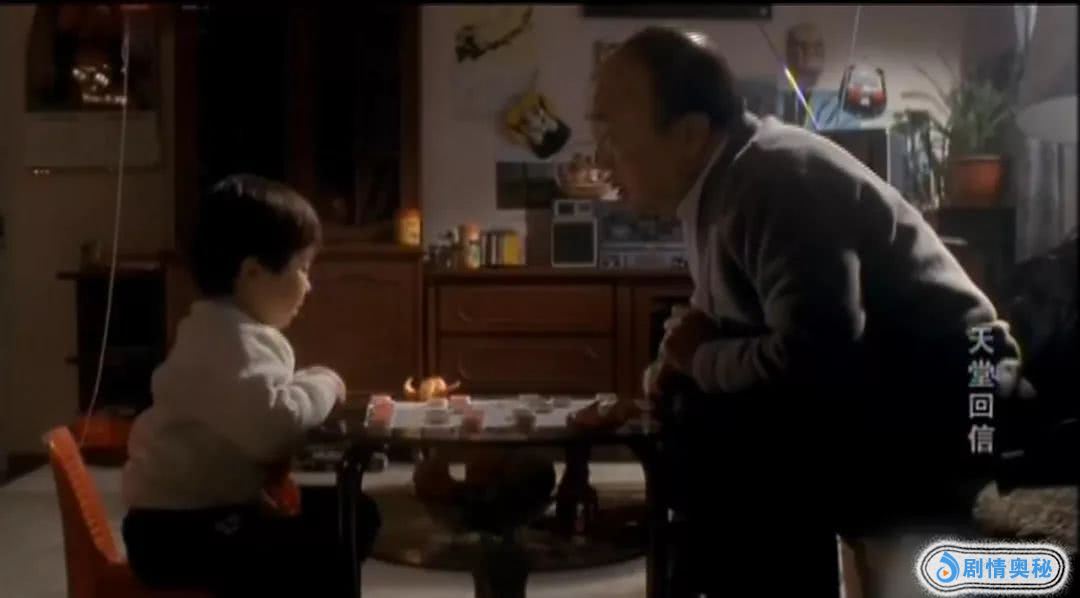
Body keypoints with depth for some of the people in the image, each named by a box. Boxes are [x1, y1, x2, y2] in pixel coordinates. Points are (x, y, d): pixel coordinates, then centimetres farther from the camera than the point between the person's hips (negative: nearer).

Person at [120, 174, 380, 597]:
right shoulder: (227, 341, -22)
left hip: (215, 506, 11)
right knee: (320, 562, -29)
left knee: (352, 515, 18)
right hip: (177, 528, -11)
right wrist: (324, 385, -19)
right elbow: (271, 425, -38)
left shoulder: (236, 333, 13)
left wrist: (315, 388, 2)